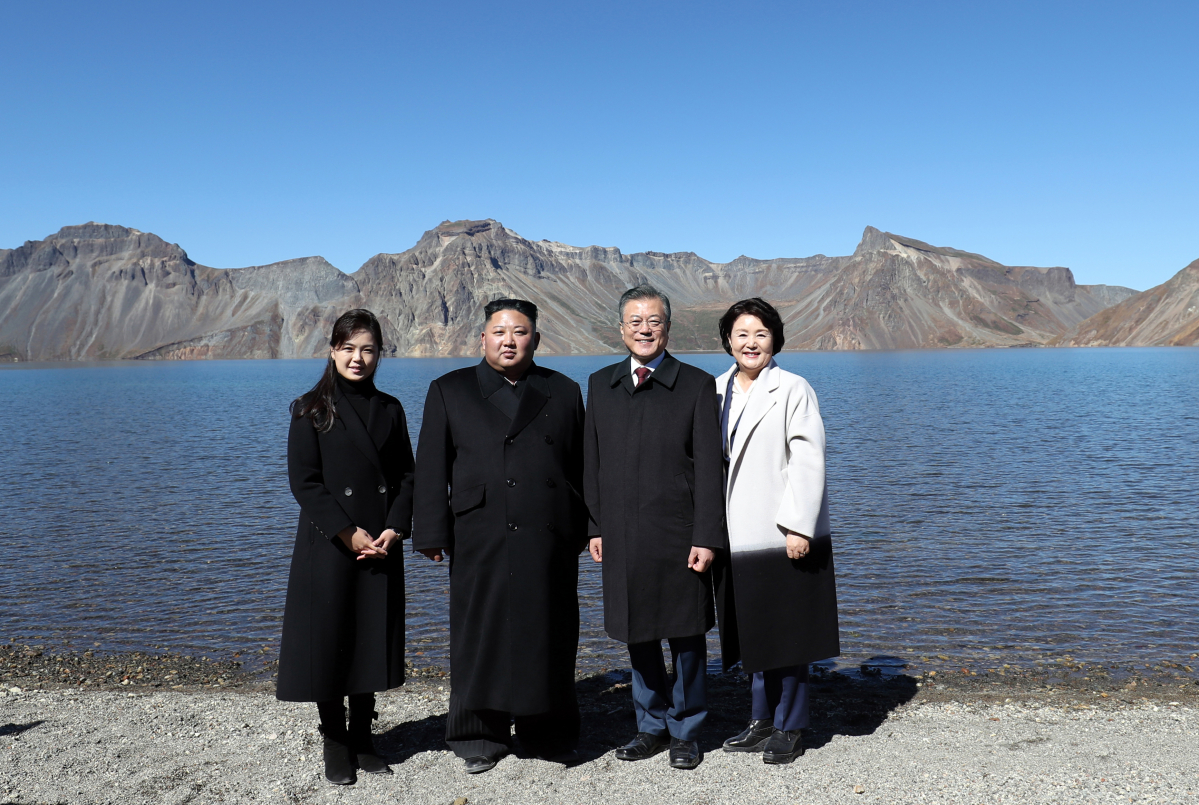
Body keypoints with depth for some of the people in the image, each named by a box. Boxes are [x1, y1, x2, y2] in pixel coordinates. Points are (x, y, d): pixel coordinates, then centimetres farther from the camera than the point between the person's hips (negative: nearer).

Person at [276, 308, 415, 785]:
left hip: (381, 547, 3)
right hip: (328, 547, -3)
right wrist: (348, 533, -15)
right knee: (329, 641, 4)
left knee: (373, 639, 10)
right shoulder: (312, 410, -4)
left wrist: (394, 529, -8)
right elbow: (304, 482, -8)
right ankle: (335, 745, 20)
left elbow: (406, 476, 6)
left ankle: (363, 739, 26)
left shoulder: (389, 409, 7)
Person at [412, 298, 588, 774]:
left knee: (547, 636, 8)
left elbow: (579, 467, 9)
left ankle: (550, 735, 24)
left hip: (548, 539, 1)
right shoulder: (449, 391, 8)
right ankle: (481, 738, 23)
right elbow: (431, 468, 3)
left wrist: (584, 530, 4)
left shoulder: (563, 392, 11)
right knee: (481, 634, 6)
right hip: (479, 542, -1)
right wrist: (432, 533, -4)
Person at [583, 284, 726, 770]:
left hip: (678, 537, -3)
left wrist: (706, 537, -10)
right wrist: (595, 526, 6)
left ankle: (686, 732, 26)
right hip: (622, 536, 4)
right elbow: (592, 461, 11)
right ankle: (652, 725, 32)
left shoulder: (697, 386, -2)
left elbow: (708, 468, -5)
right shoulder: (600, 385, 9)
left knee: (686, 637, 8)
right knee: (637, 636, 14)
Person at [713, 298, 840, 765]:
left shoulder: (793, 390, -7)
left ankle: (790, 728, 20)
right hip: (737, 536, 6)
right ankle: (763, 720, 31)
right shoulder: (717, 390, 9)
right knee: (753, 633, 16)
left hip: (784, 534, -5)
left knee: (788, 634, 5)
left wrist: (797, 526, -18)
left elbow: (807, 461, -13)